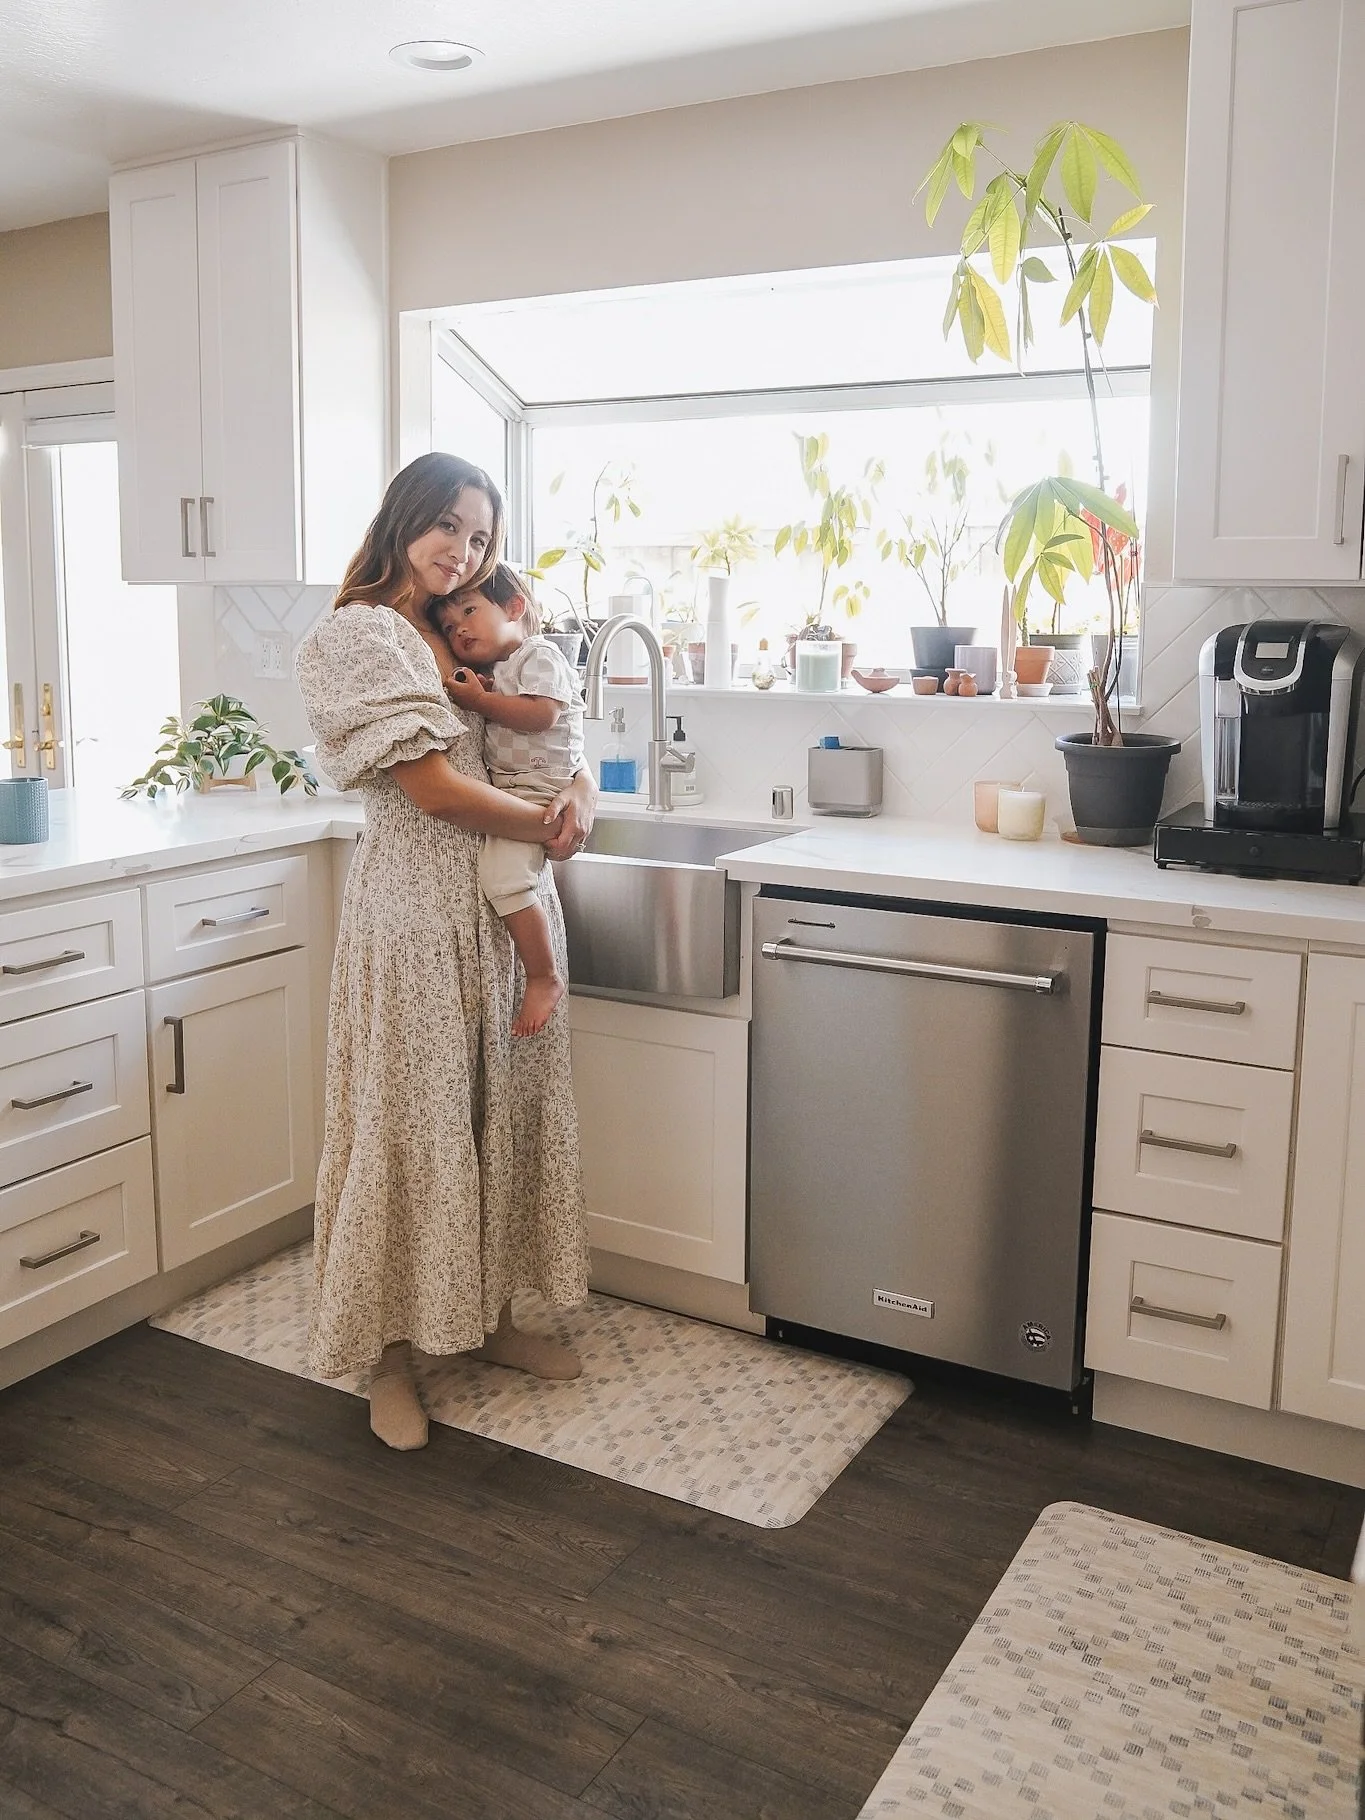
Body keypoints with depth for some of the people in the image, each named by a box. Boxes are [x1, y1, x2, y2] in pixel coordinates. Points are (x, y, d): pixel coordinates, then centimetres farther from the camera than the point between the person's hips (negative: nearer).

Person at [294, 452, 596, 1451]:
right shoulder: (359, 633, -8)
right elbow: (429, 784, -16)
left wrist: (581, 793, -5)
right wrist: (542, 825, -6)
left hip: (511, 901, 7)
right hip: (419, 908, -7)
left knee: (506, 1108, 12)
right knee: (412, 1120, 0)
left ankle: (493, 1313, 27)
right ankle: (391, 1352, 15)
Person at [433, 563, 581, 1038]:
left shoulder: (539, 654, -5)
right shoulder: (490, 672, 24)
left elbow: (541, 714, -20)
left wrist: (479, 700, -14)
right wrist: (473, 697, 6)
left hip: (541, 789, -10)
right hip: (505, 793, 11)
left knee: (504, 874, -26)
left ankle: (544, 978, -17)